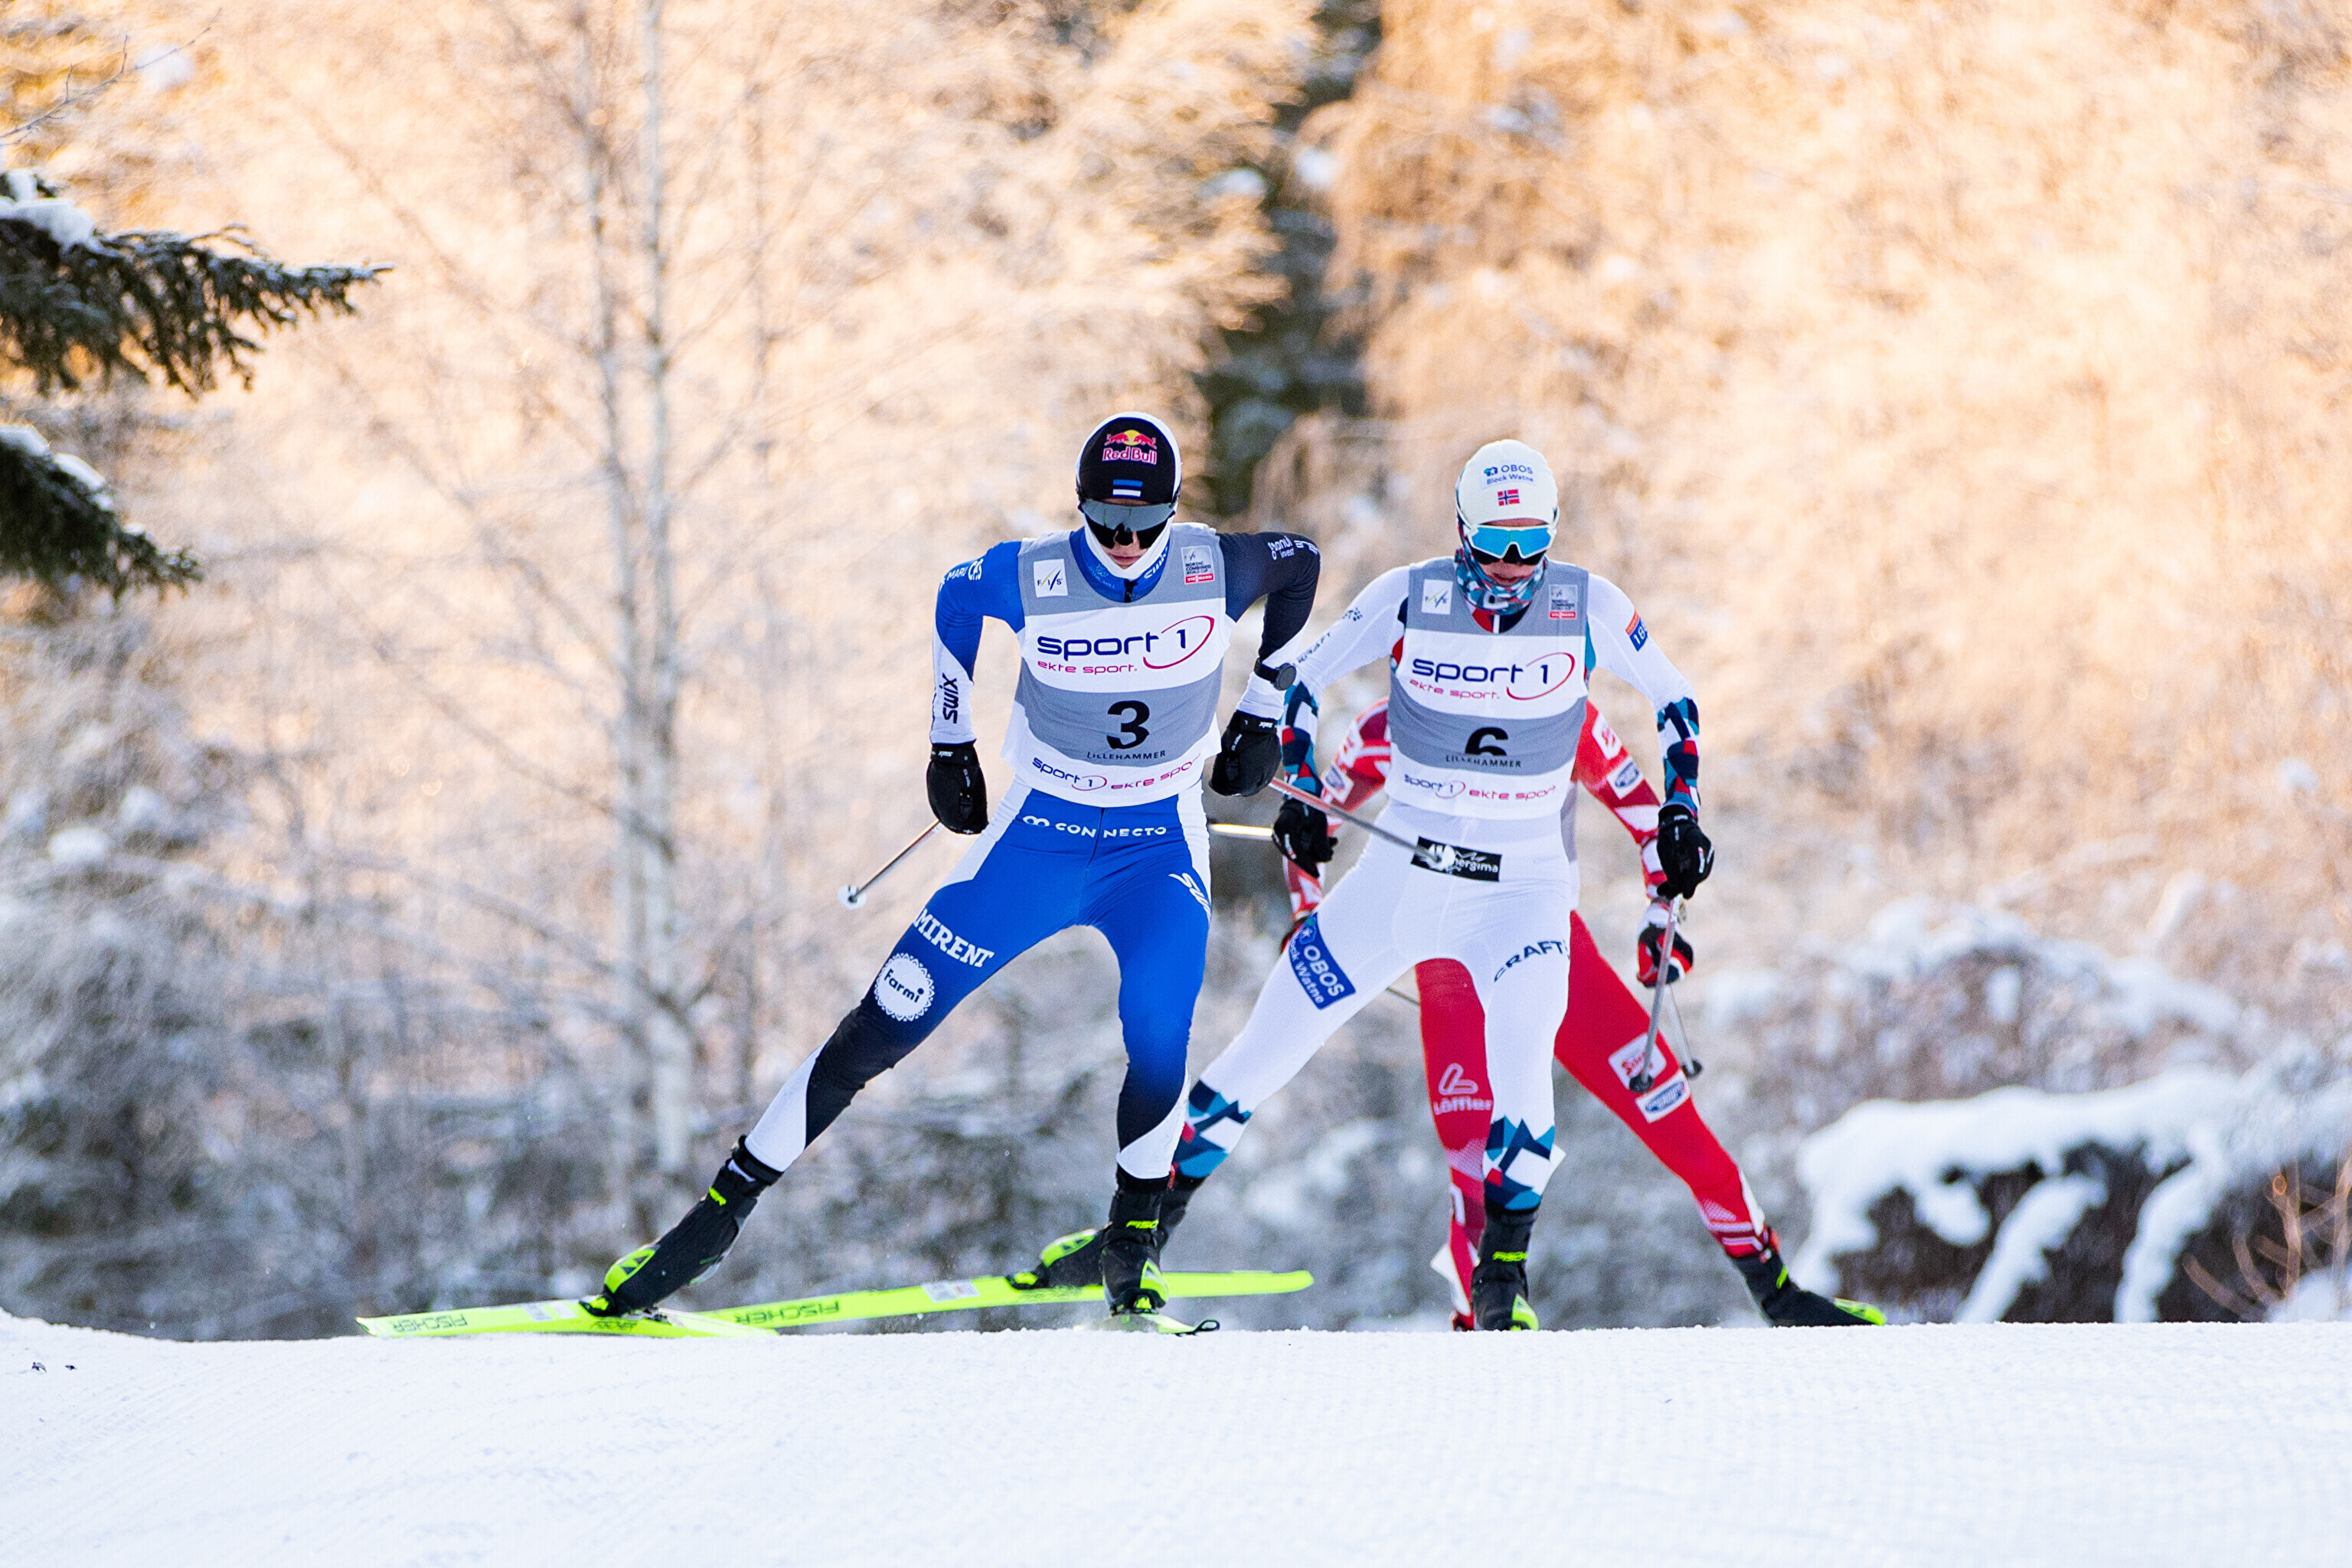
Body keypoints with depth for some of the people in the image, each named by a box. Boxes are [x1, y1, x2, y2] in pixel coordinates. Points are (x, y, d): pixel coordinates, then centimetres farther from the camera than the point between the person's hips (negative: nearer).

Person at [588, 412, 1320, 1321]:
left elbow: (1300, 564, 6)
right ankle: (721, 1213, 6)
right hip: (1038, 837, 0)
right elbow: (955, 597, 6)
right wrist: (950, 744, 9)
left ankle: (1134, 1231, 1)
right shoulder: (1028, 579, -18)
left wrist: (1263, 711, 7)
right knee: (882, 1030, -5)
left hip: (1159, 846, 0)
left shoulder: (1214, 571, -16)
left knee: (1158, 1036, -26)